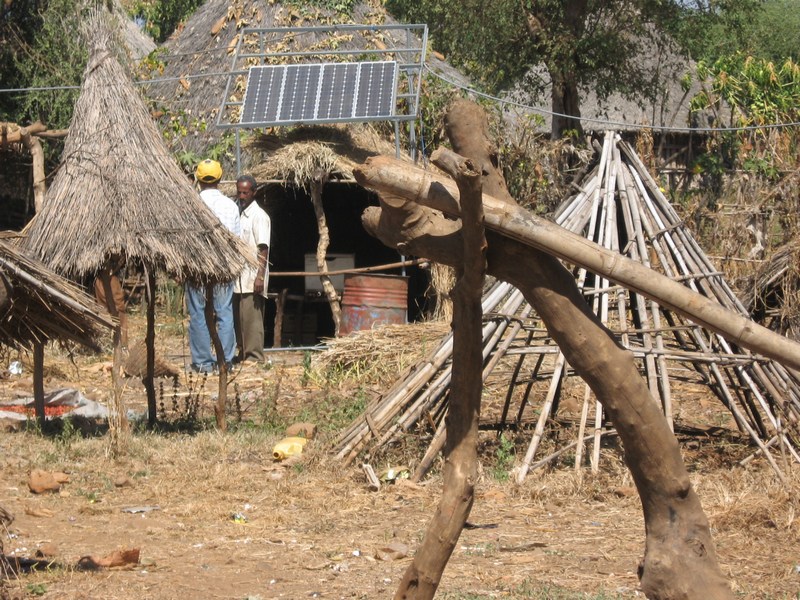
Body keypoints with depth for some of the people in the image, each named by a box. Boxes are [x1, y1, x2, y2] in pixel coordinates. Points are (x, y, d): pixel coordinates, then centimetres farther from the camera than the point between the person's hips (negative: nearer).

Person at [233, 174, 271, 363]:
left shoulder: (258, 216, -8)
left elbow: (263, 249, -14)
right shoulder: (238, 214, 16)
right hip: (239, 279, 8)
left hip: (252, 278, -8)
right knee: (238, 318, 10)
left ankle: (255, 356, -6)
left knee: (252, 318, -8)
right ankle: (243, 353, 17)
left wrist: (260, 277, -21)